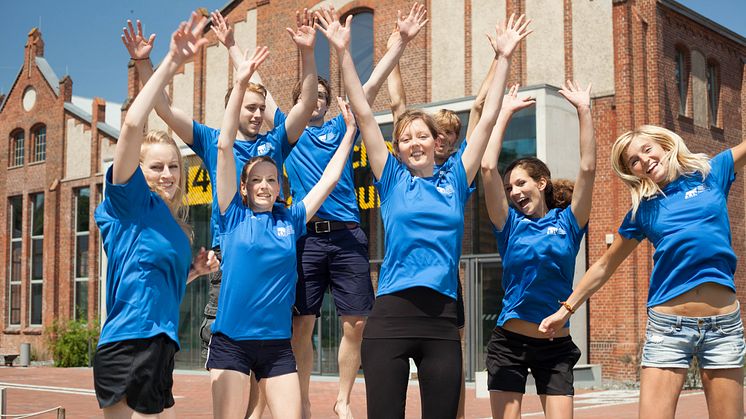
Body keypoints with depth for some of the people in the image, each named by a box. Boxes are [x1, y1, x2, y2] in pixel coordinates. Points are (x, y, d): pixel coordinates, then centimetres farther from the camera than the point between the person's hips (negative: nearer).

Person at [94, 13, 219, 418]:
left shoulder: (174, 222, 16)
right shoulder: (131, 202, -5)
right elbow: (133, 125, -19)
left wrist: (195, 270, 10)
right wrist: (171, 63, -21)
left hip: (160, 349, 9)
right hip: (127, 347, -9)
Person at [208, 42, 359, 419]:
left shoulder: (290, 220, 7)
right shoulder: (234, 216, 0)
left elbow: (329, 179, 15)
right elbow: (224, 146, -4)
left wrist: (349, 132, 14)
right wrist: (240, 85, -8)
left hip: (277, 344, 3)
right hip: (230, 341, -2)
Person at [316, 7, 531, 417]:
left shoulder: (454, 182, 11)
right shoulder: (392, 181, 7)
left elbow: (486, 121, 10)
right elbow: (363, 115, 3)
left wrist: (503, 58, 8)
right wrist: (343, 53, -1)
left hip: (441, 320, 2)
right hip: (391, 317, -1)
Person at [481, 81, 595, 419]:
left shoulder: (567, 223, 3)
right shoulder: (511, 225, 3)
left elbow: (587, 169, -8)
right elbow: (488, 168, -7)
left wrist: (584, 111, -9)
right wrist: (505, 113, -4)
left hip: (556, 344, 0)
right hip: (509, 341, 1)